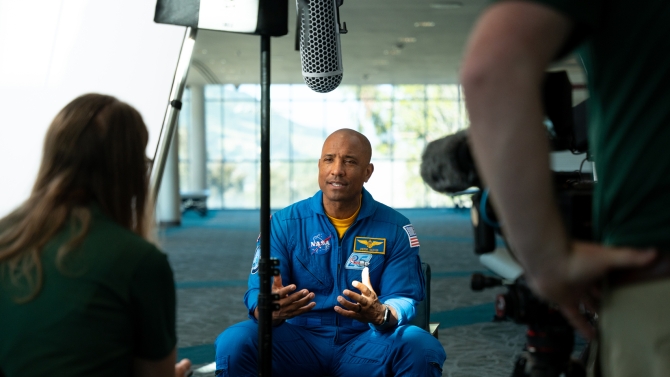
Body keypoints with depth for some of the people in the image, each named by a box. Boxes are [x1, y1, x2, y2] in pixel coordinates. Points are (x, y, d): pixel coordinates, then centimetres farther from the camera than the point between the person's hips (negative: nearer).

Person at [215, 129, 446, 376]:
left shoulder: (395, 229, 2)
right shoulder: (284, 223, 2)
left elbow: (405, 300, -5)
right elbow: (258, 293, -5)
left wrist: (380, 314, -30)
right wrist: (270, 310, -31)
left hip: (366, 342, 0)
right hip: (298, 340, 0)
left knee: (422, 348, -30)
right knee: (233, 343, -29)